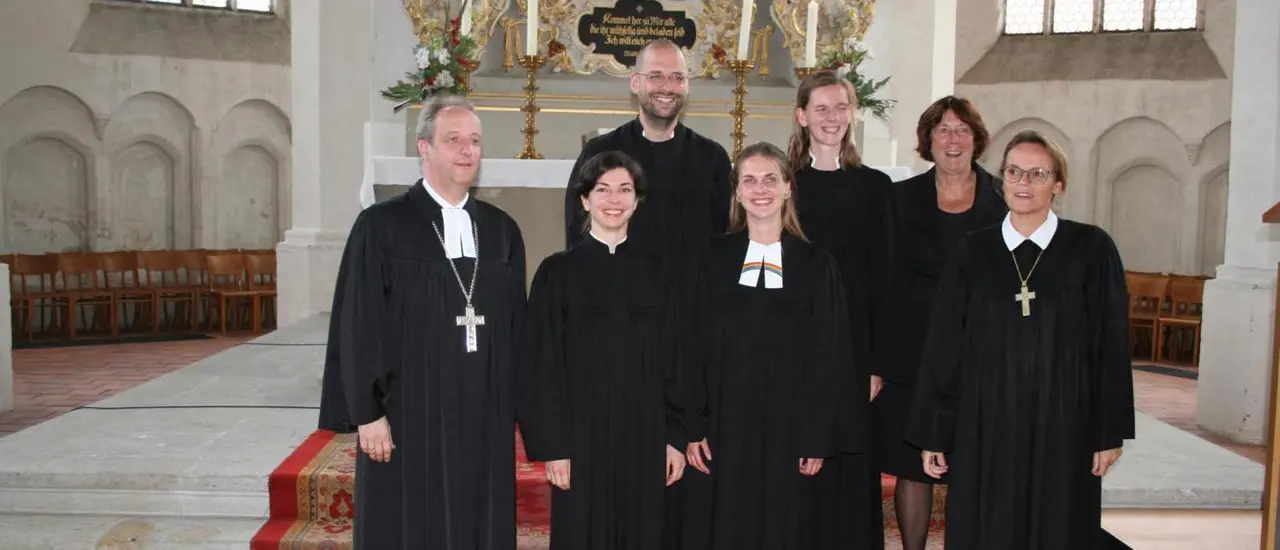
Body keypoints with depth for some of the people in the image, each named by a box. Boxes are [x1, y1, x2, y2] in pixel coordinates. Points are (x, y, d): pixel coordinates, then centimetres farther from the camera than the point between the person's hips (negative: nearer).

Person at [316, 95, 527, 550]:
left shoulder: (501, 230, 7)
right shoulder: (380, 226, -6)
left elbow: (516, 326, 10)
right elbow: (358, 328, -7)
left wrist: (516, 407, 8)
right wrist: (367, 413, -10)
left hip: (485, 418, 4)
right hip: (407, 417, -3)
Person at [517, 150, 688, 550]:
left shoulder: (655, 273, 7)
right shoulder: (558, 272, -1)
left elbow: (672, 362, 8)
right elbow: (542, 367, -3)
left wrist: (675, 437, 3)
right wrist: (552, 446, -8)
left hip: (644, 436, 3)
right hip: (582, 435, -2)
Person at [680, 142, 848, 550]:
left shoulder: (816, 264, 2)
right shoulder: (713, 258, 3)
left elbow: (828, 358, 0)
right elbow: (694, 348, 1)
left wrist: (817, 440, -4)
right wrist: (693, 428, -5)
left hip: (787, 428, 0)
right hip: (722, 425, 0)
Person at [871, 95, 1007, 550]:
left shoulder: (1002, 200, 4)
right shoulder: (902, 198, 3)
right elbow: (883, 286, 2)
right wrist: (875, 365, -4)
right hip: (912, 355, 0)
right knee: (912, 468, 6)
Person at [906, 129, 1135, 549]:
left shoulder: (1092, 250, -2)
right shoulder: (972, 253, 2)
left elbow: (1112, 345, 0)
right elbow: (942, 348, 2)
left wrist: (1110, 432, -2)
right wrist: (932, 434, 0)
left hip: (1063, 427, -1)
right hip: (984, 427, 1)